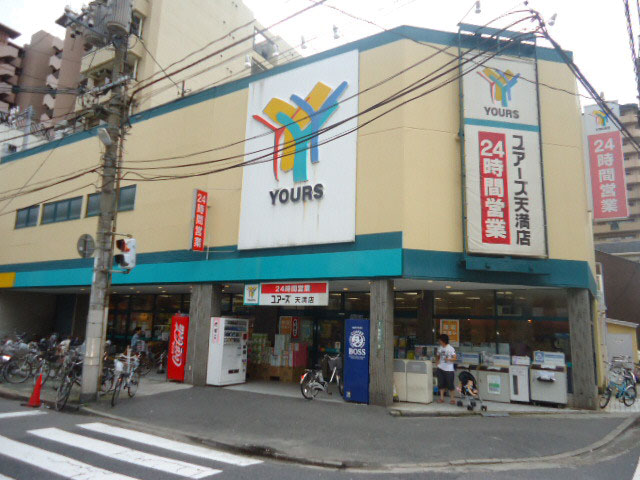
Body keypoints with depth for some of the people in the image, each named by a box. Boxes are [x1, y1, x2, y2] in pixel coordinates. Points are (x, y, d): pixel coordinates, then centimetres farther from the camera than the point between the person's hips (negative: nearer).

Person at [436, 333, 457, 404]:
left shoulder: (451, 348, -10)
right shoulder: (439, 348, 6)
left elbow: (455, 358, -11)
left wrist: (449, 359, -26)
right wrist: (438, 361, 2)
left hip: (449, 369, -5)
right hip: (441, 369, 5)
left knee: (450, 384, 2)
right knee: (441, 384, 7)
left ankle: (452, 399, 16)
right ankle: (442, 398, 17)